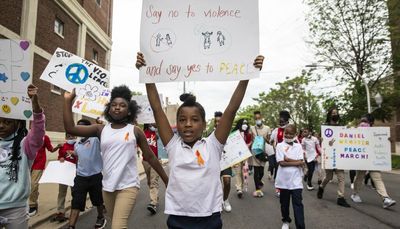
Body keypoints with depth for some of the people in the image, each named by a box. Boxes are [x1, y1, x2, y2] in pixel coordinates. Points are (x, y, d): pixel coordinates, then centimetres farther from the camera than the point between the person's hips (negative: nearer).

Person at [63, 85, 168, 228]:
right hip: (107, 186, 4)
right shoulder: (101, 129, 3)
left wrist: (167, 180, 2)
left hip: (128, 186, -4)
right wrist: (68, 100, -7)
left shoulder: (135, 131, -3)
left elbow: (150, 157, 1)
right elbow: (70, 128, -4)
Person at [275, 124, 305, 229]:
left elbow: (301, 162, -6)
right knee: (284, 202, 15)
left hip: (296, 179, 0)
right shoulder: (280, 145, -3)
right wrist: (296, 162, -12)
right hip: (284, 179, 0)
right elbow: (281, 163, -12)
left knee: (297, 203, -1)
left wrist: (288, 159, -13)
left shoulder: (298, 146, 4)